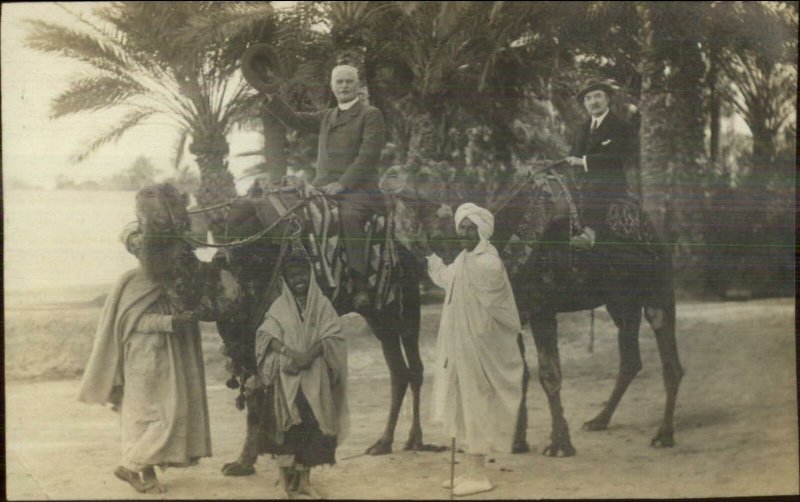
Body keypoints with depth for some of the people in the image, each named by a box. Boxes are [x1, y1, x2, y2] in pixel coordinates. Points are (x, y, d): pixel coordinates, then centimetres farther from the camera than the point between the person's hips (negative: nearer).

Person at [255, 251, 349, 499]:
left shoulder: (322, 304, 8)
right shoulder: (279, 307, 7)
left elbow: (334, 336, -1)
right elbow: (266, 335, -3)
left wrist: (311, 353, -17)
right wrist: (289, 353, -19)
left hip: (316, 378, 1)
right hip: (288, 377, -1)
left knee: (312, 425, -1)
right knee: (289, 425, -9)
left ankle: (304, 479, 9)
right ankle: (286, 478, -4)